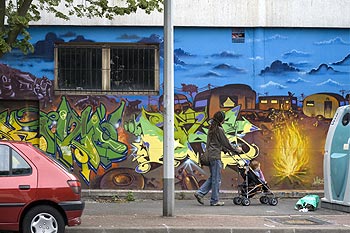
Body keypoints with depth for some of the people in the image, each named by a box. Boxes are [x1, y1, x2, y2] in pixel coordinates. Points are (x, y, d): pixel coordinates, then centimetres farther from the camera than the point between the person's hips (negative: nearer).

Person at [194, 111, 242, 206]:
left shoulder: (211, 128, 14)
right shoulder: (219, 129, -12)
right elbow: (226, 142, -8)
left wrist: (226, 149, 26)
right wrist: (236, 150, 4)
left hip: (209, 155, 9)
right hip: (215, 156, -9)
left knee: (213, 177, 15)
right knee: (216, 179, -1)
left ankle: (200, 193, 6)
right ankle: (214, 200, 3)